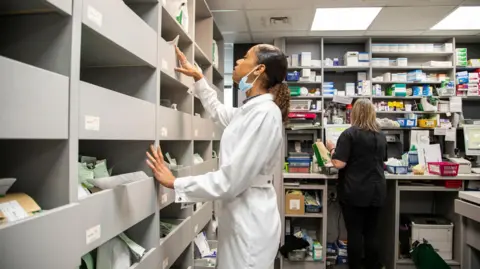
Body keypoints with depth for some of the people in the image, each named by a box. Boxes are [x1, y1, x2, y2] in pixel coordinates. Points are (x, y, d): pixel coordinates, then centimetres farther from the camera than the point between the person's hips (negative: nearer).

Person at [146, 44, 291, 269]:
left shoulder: (265, 112, -21)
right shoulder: (251, 110, 8)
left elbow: (231, 180, -24)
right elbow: (218, 111, 31)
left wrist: (175, 183, -14)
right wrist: (197, 77, 30)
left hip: (250, 219, -9)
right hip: (240, 214, 9)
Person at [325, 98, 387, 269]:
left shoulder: (349, 134, -11)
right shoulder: (381, 136, 9)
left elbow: (339, 163, -16)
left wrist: (332, 149, 0)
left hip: (354, 192, -5)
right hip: (376, 191, 6)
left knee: (354, 233, 3)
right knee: (371, 232, 12)